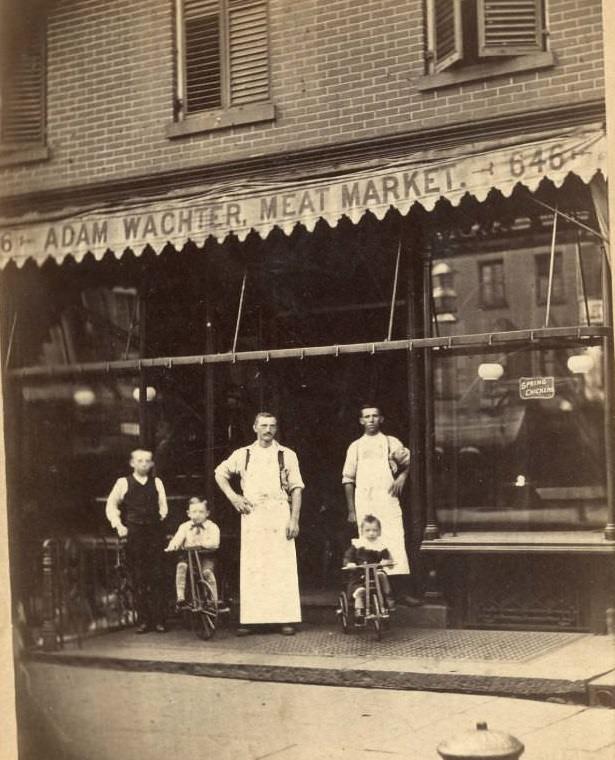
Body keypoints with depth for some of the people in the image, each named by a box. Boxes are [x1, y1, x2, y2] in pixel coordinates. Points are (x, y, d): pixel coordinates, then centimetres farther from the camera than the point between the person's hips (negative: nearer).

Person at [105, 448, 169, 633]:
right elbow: (111, 505, 10)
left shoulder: (157, 483, 12)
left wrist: (161, 515, -2)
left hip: (154, 531, 1)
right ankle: (143, 620, 7)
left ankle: (158, 620, 3)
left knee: (156, 577, -1)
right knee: (138, 578, 1)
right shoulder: (123, 483, 5)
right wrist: (118, 525, 0)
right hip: (134, 533, -1)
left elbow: (163, 505, 16)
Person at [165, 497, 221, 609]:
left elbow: (214, 543, -16)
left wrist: (200, 543, -33)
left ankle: (215, 601, -18)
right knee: (181, 565, -28)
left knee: (207, 571, -30)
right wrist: (173, 545, -32)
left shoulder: (212, 527, 1)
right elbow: (177, 539, -7)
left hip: (206, 555, -2)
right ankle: (180, 599, -27)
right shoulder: (184, 526, 9)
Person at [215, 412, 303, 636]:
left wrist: (294, 519, -5)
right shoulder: (243, 454, 11)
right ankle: (248, 619, 4)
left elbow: (296, 489, 4)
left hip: (279, 514, -1)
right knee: (251, 568, 1)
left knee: (283, 567, -4)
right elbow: (220, 473, 23)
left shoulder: (287, 455, 7)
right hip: (252, 515, 1)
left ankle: (286, 619, -1)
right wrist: (233, 497, 10)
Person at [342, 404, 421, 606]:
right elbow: (348, 479, 12)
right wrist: (351, 510, 6)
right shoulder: (355, 447, 12)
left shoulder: (391, 443, 10)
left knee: (395, 541, -10)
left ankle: (400, 590, -10)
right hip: (364, 501, 1)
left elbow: (408, 463, 23)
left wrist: (401, 477, 1)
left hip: (387, 498, -1)